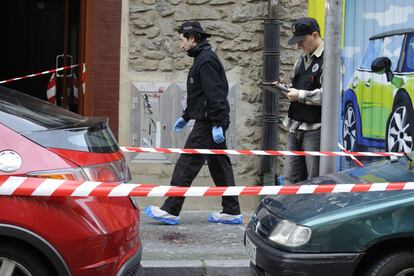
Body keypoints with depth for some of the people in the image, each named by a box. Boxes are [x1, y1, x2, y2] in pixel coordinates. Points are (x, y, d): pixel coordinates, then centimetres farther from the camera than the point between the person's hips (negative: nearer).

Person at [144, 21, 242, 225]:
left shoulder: (206, 60, -14)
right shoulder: (202, 58, 18)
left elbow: (214, 94, -21)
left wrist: (217, 124, -24)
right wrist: (186, 116, 27)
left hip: (207, 124, -11)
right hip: (211, 123, 11)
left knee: (186, 165, -8)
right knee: (219, 166, 12)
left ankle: (171, 210, -5)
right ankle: (231, 212, 16)